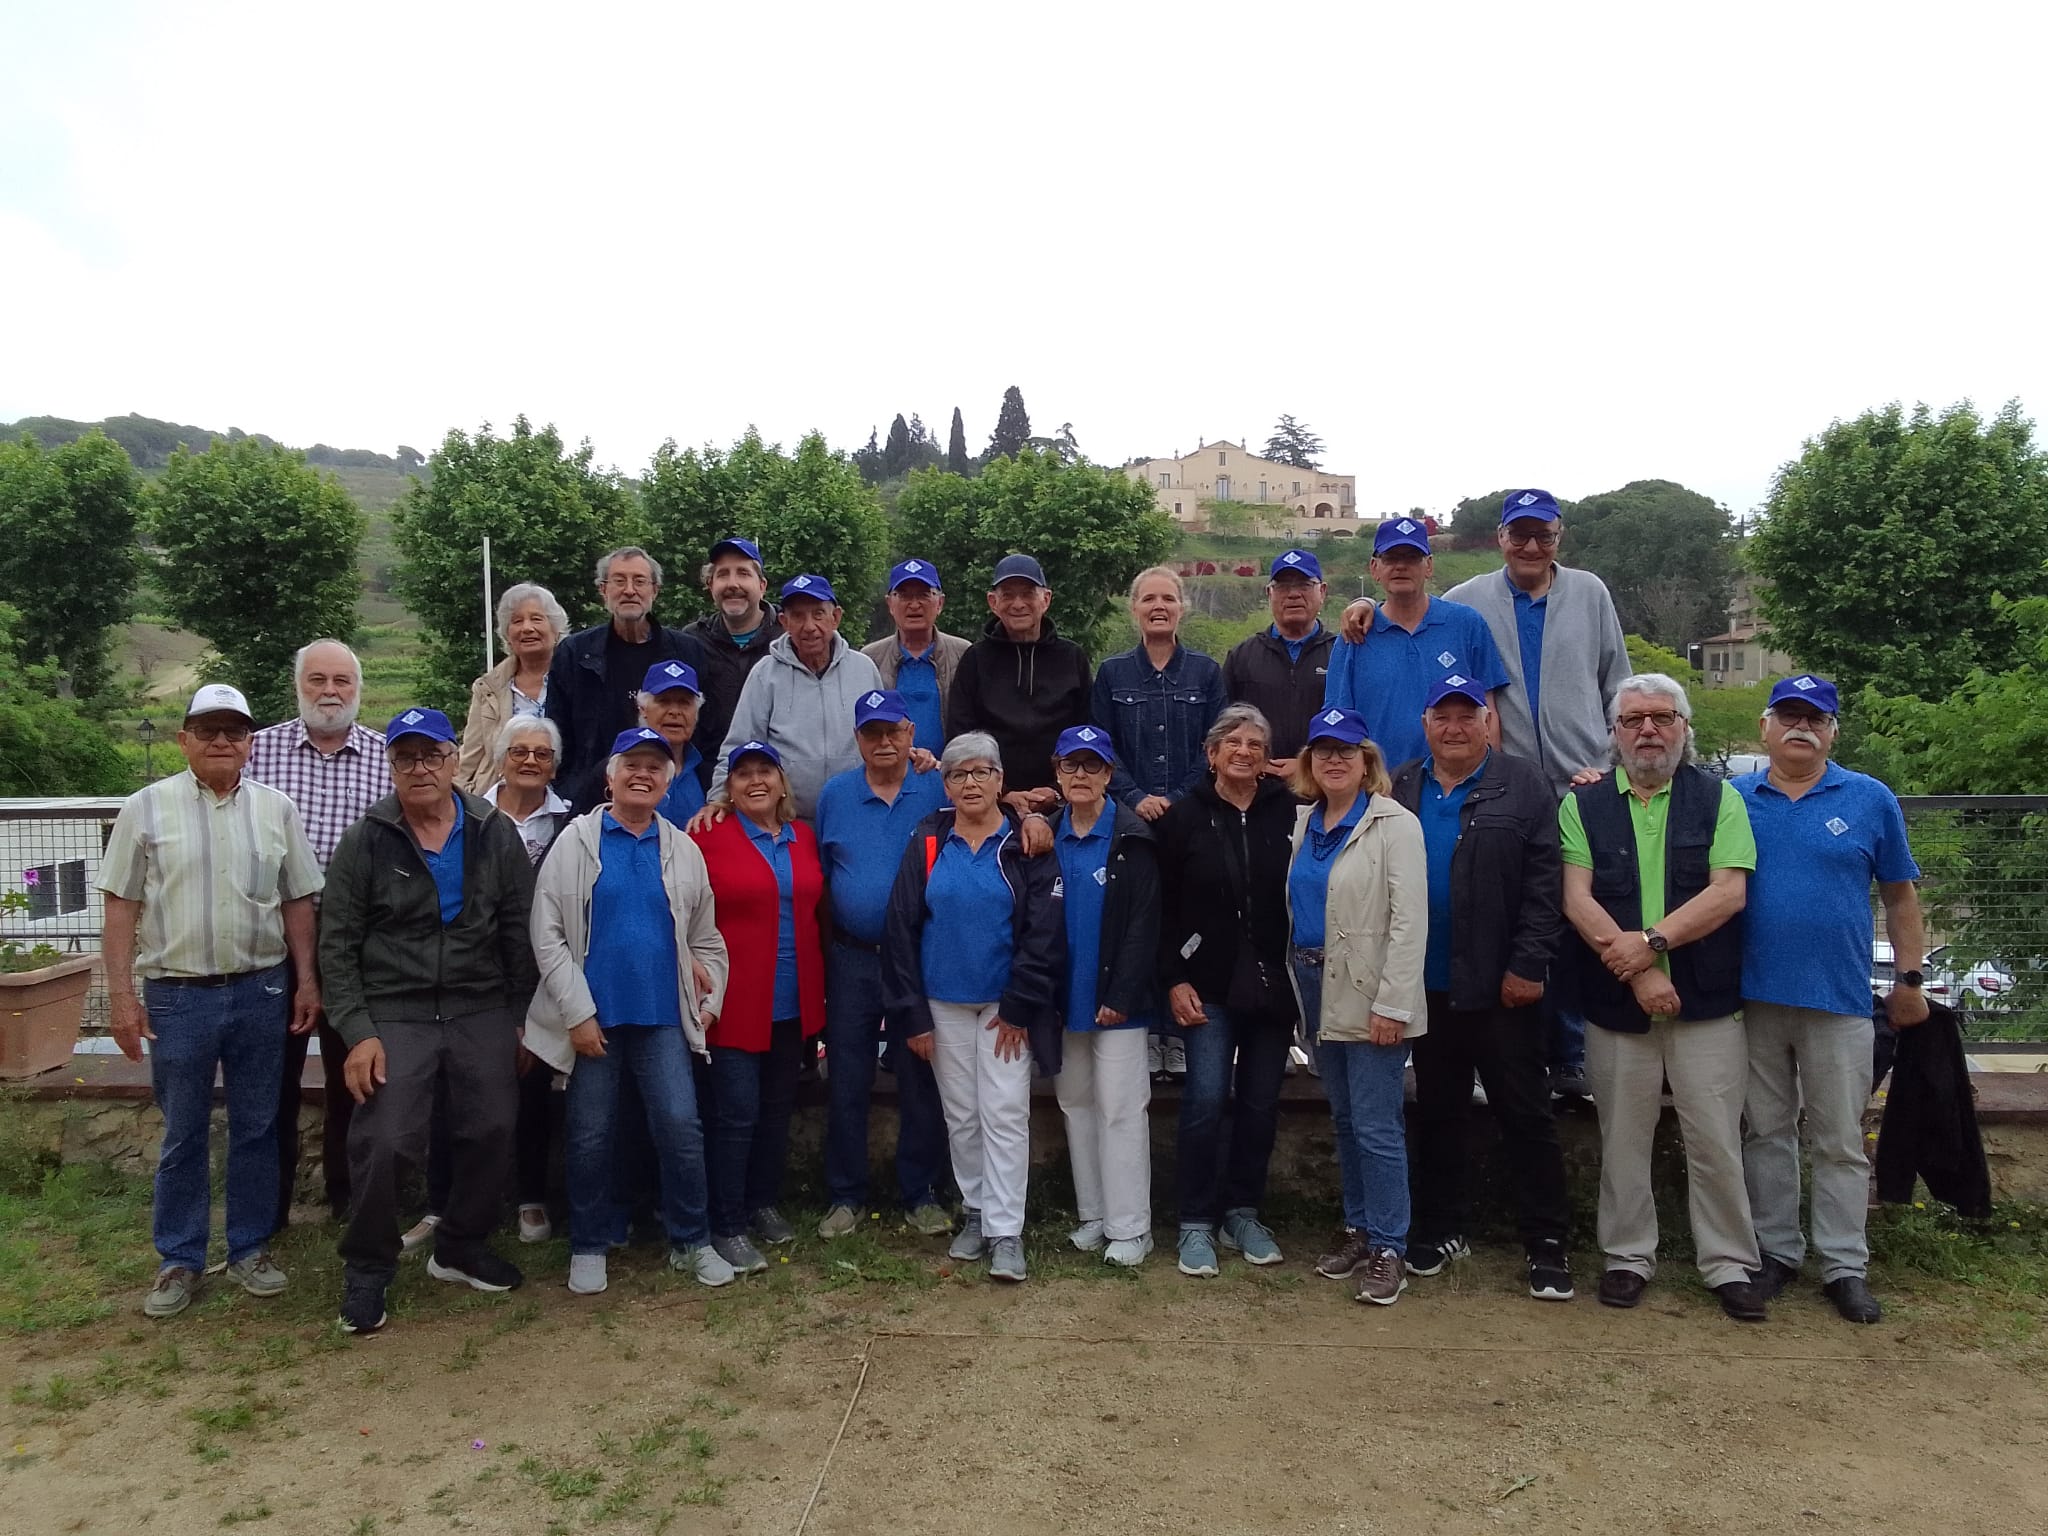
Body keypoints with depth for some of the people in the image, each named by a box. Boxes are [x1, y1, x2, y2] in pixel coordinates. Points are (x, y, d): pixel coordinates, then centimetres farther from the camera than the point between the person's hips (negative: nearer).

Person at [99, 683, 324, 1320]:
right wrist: (122, 993, -6)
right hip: (177, 996, -2)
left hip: (262, 992, 2)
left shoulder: (276, 808, 4)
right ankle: (179, 1260, 22)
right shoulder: (147, 807, -2)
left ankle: (250, 1248, 24)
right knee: (183, 1135, 9)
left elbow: (297, 902, 8)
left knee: (257, 1128, 10)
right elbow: (122, 907, -1)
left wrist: (306, 980, 3)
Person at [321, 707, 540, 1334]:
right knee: (384, 1142, -11)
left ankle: (462, 1249, 31)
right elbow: (337, 945, -1)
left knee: (491, 1133, 7)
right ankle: (366, 1269, 13)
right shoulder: (365, 841, -2)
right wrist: (357, 1031, -9)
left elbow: (519, 932, 6)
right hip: (393, 1016, -2)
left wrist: (522, 1018, 5)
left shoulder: (497, 834, 3)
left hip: (482, 1014, 3)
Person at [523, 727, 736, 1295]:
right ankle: (588, 1248, 26)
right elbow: (547, 934, -4)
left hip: (663, 1018, 2)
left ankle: (692, 1243, 14)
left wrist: (709, 1003, 3)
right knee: (591, 1136, 8)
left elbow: (706, 939, 14)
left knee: (681, 1127, -3)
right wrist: (578, 1013, -9)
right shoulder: (575, 842, 1)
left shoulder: (683, 850, 9)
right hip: (592, 1018, -1)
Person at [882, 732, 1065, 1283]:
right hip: (944, 1005, 2)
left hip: (1007, 1006, -2)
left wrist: (1019, 1008, -11)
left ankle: (1005, 1232, 4)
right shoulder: (928, 842, 1)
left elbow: (1044, 933, -8)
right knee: (961, 1116, 11)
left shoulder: (1024, 845, -4)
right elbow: (901, 929, 0)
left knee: (1005, 1116, -4)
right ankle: (975, 1211, 26)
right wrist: (912, 1014, -3)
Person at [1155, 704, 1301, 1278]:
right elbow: (1163, 906, 0)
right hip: (1210, 986, -2)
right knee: (1206, 1098, -6)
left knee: (1261, 1101, 9)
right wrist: (1174, 979, -6)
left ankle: (1242, 1214, 25)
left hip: (1273, 984, 2)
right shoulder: (1184, 816, 0)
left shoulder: (1287, 811, 0)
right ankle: (1196, 1223, 9)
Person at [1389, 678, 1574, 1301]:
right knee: (1436, 1111, 14)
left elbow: (1544, 884, -8)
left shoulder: (1524, 785, -3)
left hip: (1502, 988, -4)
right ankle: (1440, 1230, 28)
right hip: (1427, 986, 4)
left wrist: (1528, 965, -13)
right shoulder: (1399, 790, 8)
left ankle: (1546, 1242, 15)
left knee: (1525, 1113, 4)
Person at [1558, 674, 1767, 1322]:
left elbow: (1729, 891, -8)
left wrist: (1651, 941, -17)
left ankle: (1730, 1265, 19)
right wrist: (1639, 972, -14)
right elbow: (1577, 899, -5)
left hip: (1707, 1002, 0)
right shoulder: (1583, 804, 4)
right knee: (1622, 1140, 9)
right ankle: (1628, 1257, 23)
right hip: (1615, 1003, 1)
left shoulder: (1718, 798, 4)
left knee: (1716, 1141, 4)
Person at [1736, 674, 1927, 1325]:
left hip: (1838, 1000, -1)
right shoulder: (1732, 799, 3)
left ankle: (1845, 1266, 18)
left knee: (1841, 1141, 6)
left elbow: (1900, 895, 7)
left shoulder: (1871, 800, 2)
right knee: (1766, 1131, 12)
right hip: (1753, 996, 1)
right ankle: (1776, 1252, 24)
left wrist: (1910, 979, 5)